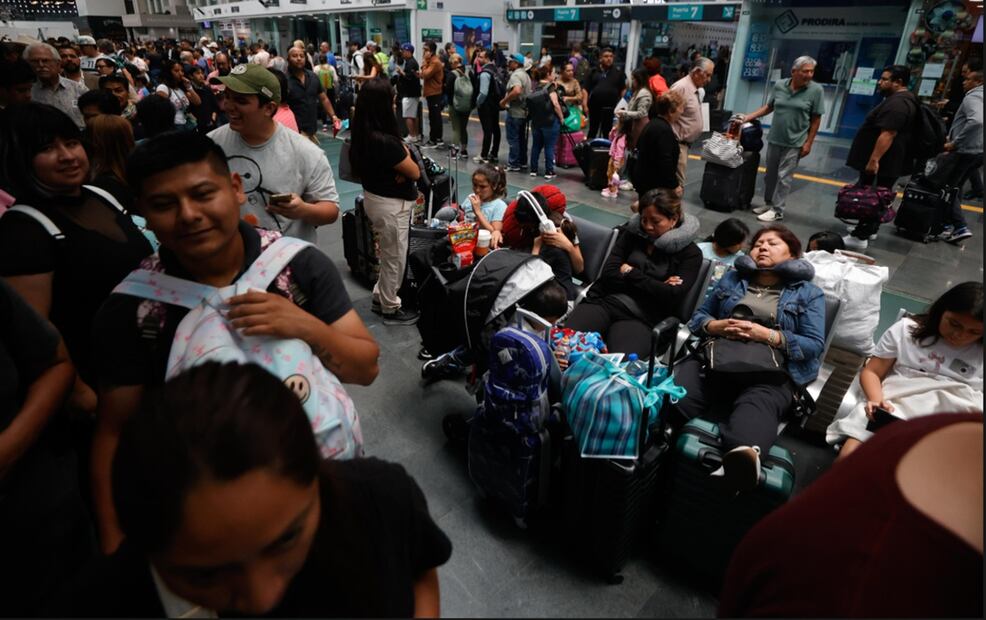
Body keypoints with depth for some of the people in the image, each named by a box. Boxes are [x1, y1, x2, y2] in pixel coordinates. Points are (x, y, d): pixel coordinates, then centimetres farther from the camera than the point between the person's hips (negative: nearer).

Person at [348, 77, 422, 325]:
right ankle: (391, 309, 26)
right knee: (395, 257, 9)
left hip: (375, 196, 9)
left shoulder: (361, 133, -2)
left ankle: (380, 297, 40)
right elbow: (415, 172, -18)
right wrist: (406, 156, 0)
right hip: (391, 204, -9)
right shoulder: (385, 142, -30)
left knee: (388, 253, 25)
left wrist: (400, 165, -13)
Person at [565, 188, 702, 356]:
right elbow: (609, 274, 4)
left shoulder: (690, 253, 7)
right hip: (604, 301, 3)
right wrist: (654, 286, -3)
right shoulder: (632, 234, 14)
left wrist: (630, 273, -2)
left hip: (641, 318, -2)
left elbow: (672, 296, -7)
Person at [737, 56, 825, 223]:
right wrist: (748, 117, 3)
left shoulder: (816, 90, -9)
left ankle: (777, 210, 5)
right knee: (770, 174, 13)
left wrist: (808, 143, -9)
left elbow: (816, 119, -6)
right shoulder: (779, 85, -1)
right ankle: (768, 203, 28)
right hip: (774, 139, 4)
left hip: (794, 142, -4)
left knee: (784, 177, -2)